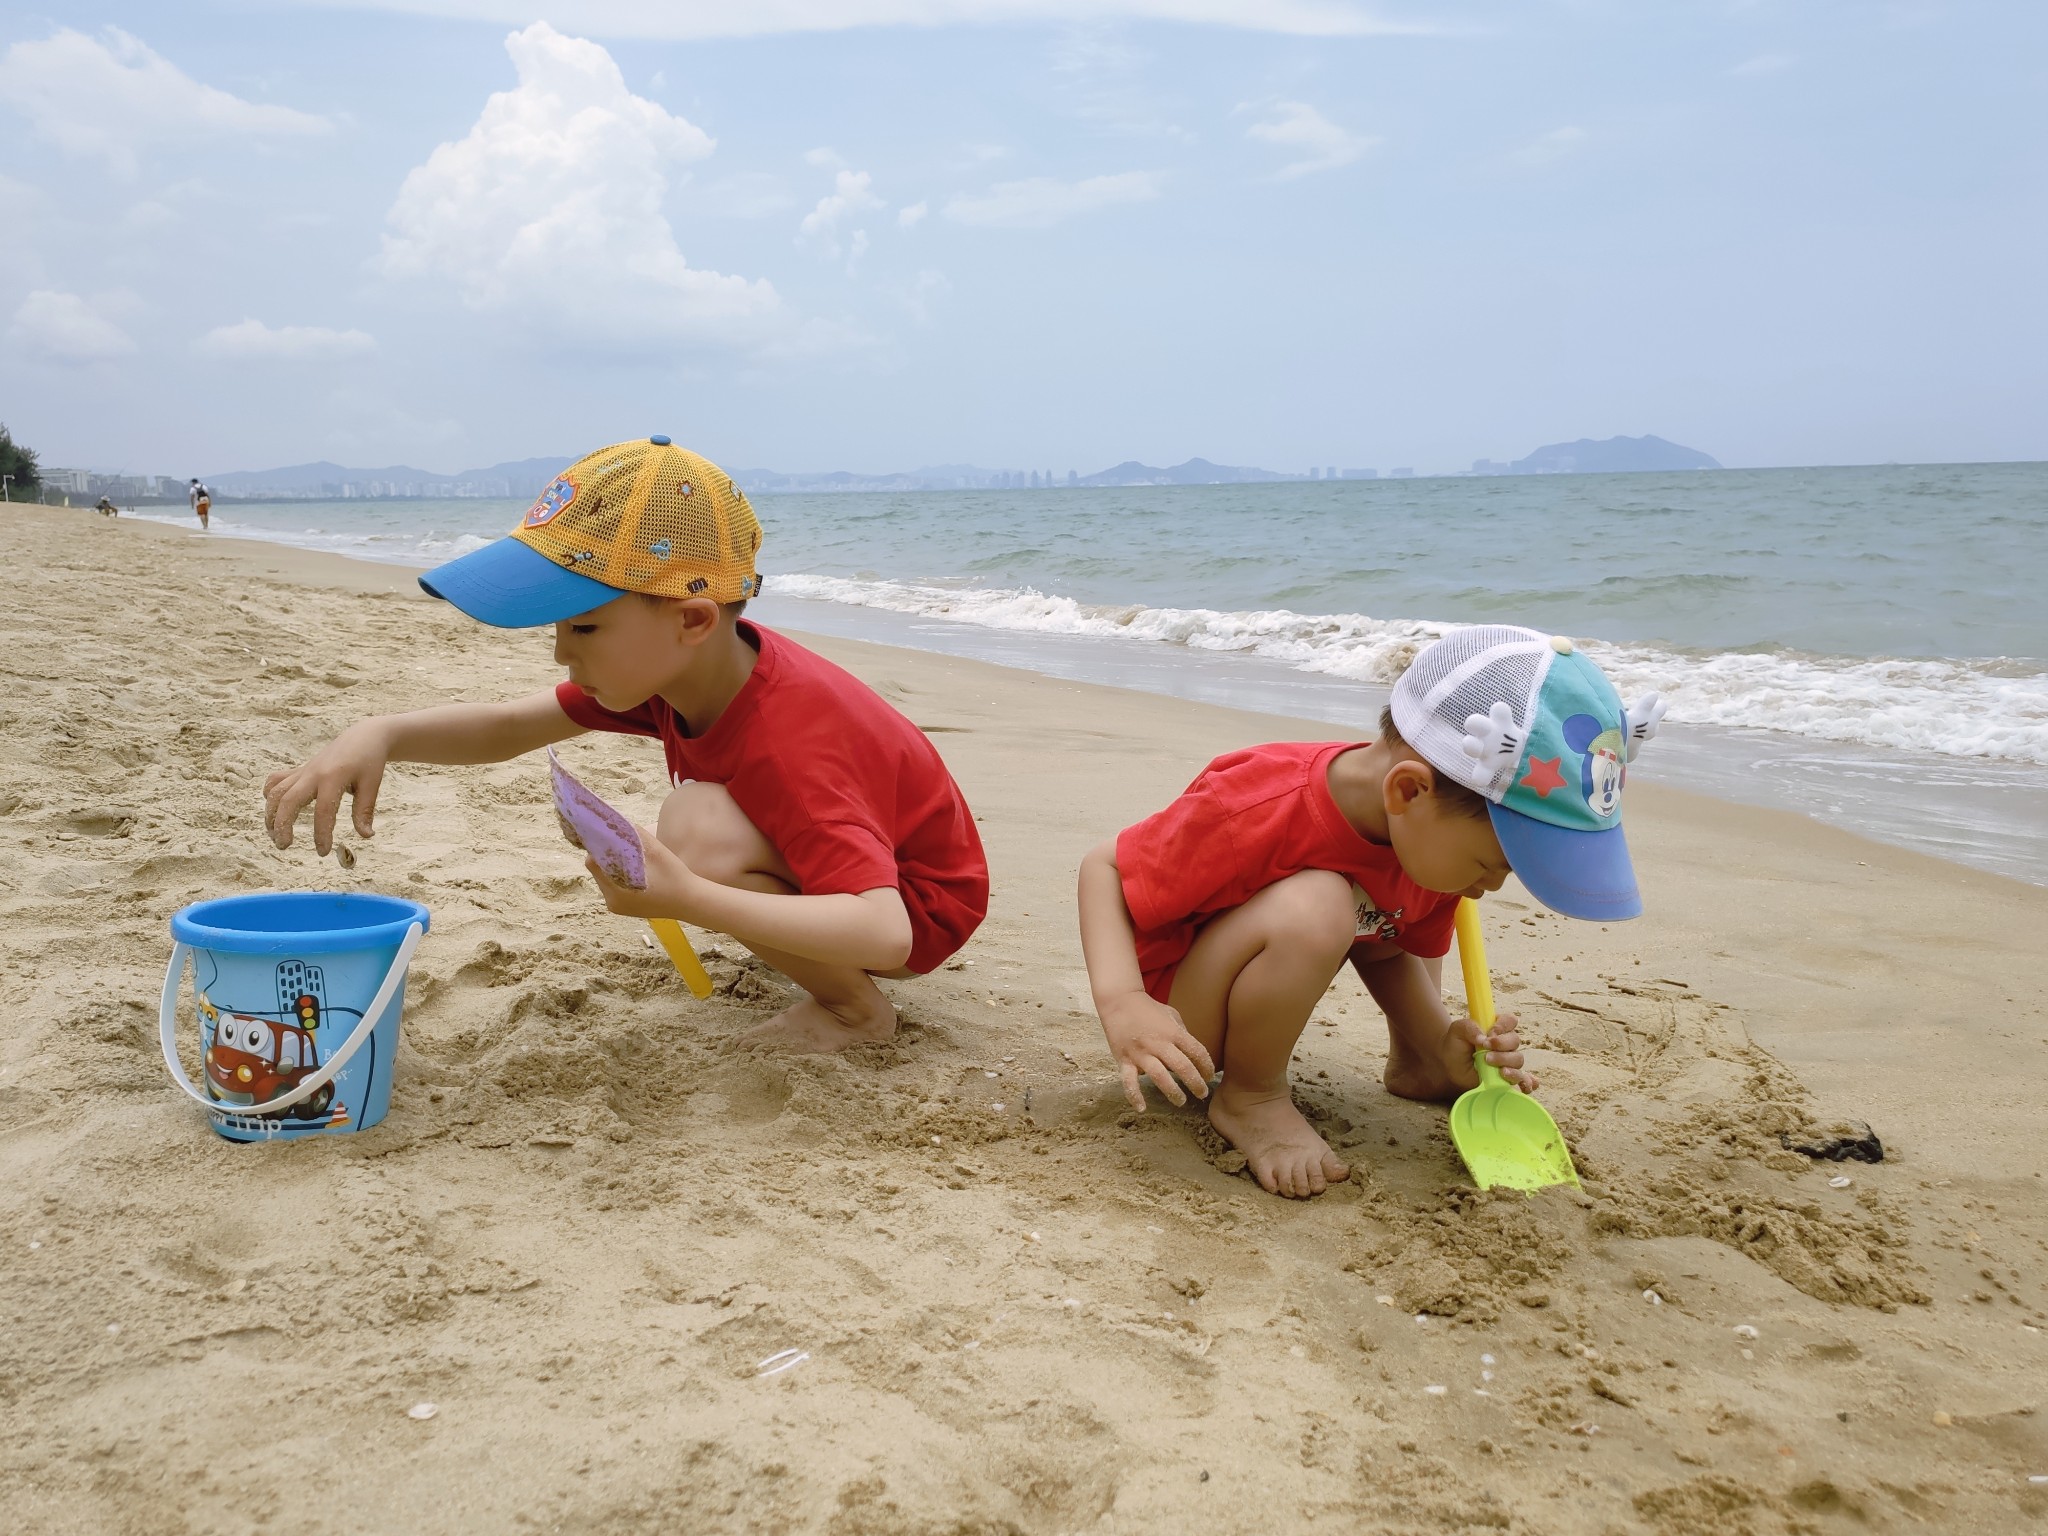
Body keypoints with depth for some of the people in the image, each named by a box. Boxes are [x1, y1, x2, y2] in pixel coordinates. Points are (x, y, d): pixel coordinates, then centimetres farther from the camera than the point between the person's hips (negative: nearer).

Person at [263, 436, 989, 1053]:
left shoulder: (784, 737, -35)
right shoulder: (681, 667, -9)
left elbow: (884, 933, -44)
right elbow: (507, 727, -5)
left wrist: (687, 899, -50)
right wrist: (378, 735, -25)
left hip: (920, 906, -9)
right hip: (851, 849, 9)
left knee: (698, 833, -31)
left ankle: (855, 1007, -11)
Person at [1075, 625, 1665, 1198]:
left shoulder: (1422, 824, -11)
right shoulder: (1257, 814, -35)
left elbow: (1396, 950, 4)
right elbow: (1103, 867, -26)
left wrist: (1444, 1041, -15)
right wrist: (1123, 1003, -41)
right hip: (1181, 1021, -8)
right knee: (1314, 910, -35)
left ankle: (1412, 1064, 16)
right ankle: (1248, 1096, -11)